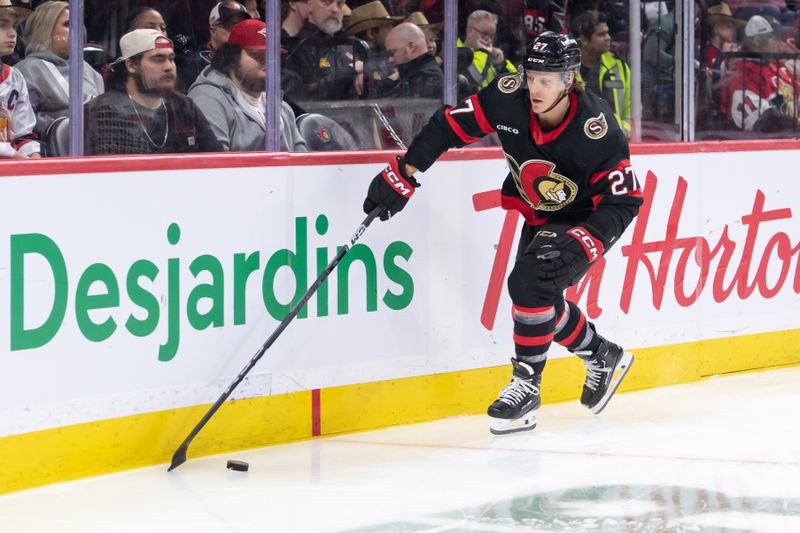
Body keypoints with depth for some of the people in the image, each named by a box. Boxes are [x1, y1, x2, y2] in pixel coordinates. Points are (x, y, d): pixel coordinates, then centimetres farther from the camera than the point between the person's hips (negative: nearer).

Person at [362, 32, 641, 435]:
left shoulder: (597, 131, -33)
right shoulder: (510, 99, -22)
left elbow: (624, 201, -28)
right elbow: (451, 124, -11)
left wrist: (581, 245, -40)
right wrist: (403, 174, -14)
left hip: (589, 218, -6)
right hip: (540, 216, 6)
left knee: (531, 284, -24)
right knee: (540, 302, 11)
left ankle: (526, 386, -9)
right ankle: (602, 359, 36)